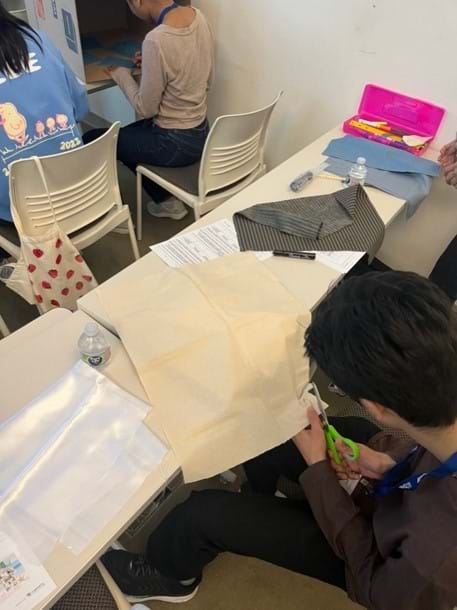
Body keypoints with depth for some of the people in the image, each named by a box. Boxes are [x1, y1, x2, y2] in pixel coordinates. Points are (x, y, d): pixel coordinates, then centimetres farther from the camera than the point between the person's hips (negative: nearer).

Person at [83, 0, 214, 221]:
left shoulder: (156, 41, -27)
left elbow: (145, 109, -17)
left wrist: (122, 75, 0)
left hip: (175, 143, -8)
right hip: (200, 132, 8)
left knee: (91, 142, 8)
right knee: (126, 136, 29)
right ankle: (167, 200, 29)